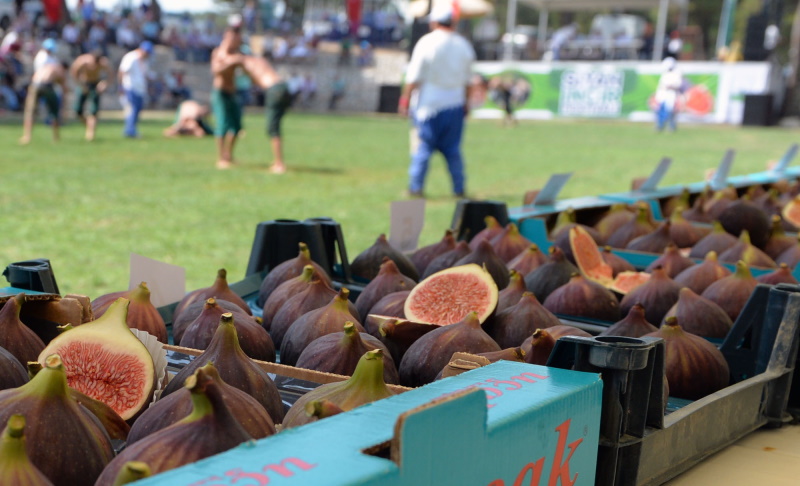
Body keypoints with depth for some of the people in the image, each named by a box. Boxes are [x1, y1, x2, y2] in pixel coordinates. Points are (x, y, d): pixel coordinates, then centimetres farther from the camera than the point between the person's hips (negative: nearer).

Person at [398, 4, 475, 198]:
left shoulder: (427, 42, -8)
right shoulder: (463, 45, 6)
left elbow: (414, 76, -9)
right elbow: (468, 80, 12)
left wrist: (405, 99, -3)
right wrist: (465, 102, 21)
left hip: (430, 104, -4)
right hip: (455, 105, 4)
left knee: (423, 146, 1)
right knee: (453, 149, 10)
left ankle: (415, 188, 0)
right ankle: (459, 189, 11)